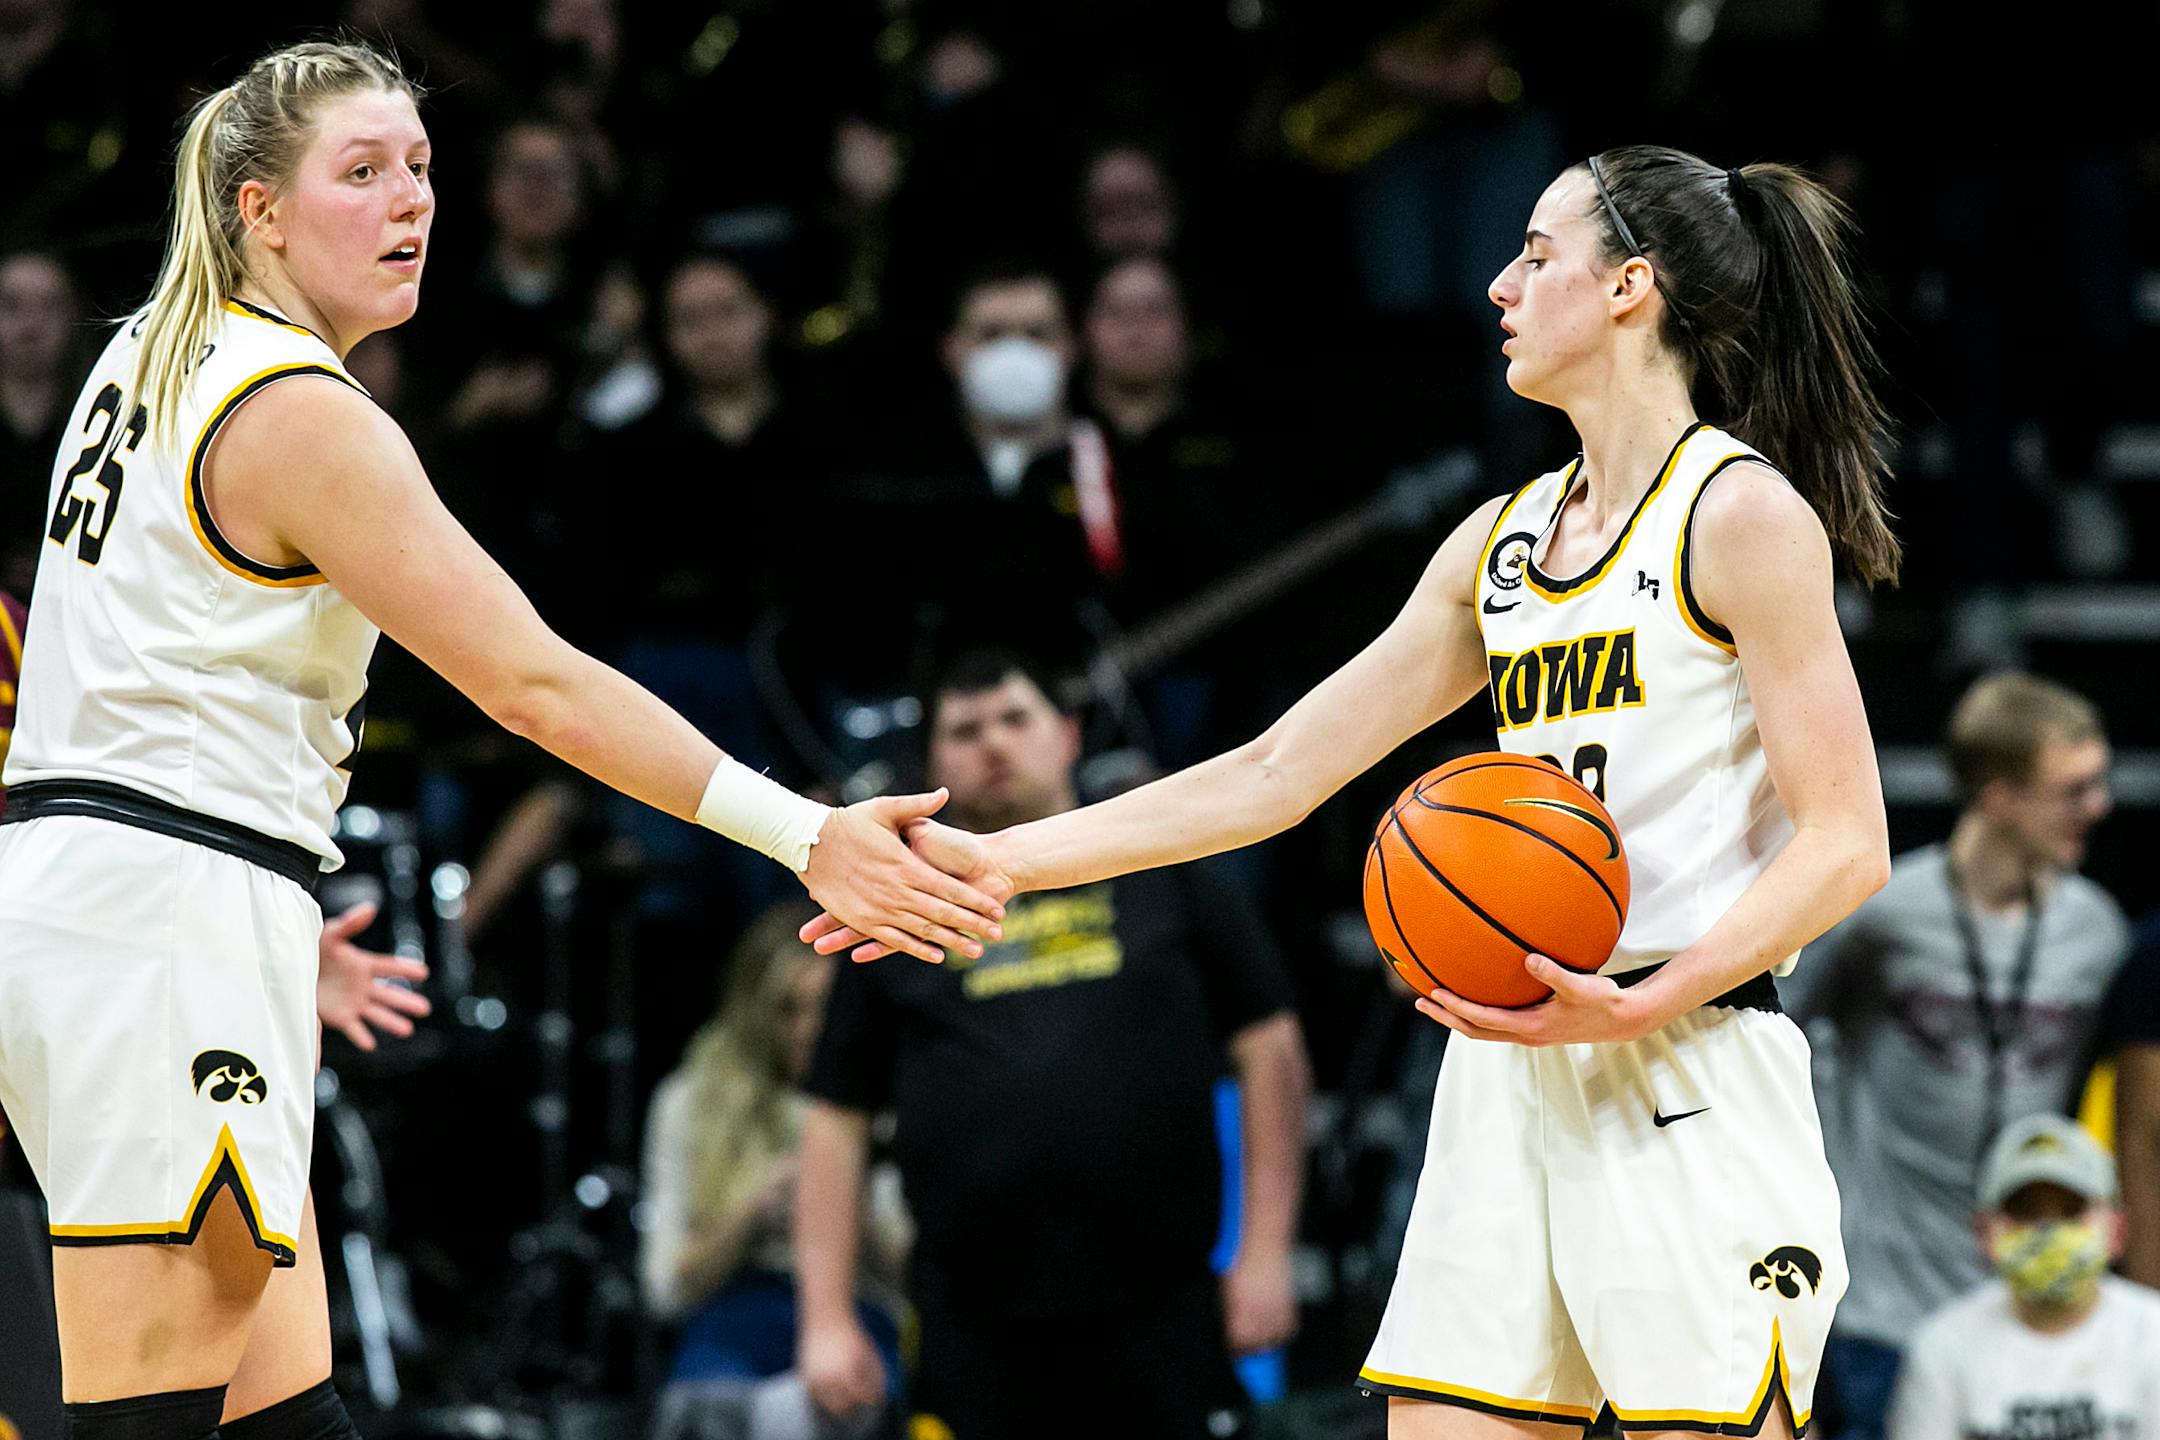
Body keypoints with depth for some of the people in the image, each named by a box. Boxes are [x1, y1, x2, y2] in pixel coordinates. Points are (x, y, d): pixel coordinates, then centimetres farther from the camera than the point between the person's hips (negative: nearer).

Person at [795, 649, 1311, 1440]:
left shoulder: (1167, 874, 10)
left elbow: (1268, 1044, 8)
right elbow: (836, 1117, 11)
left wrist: (1266, 1251, 0)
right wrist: (827, 1317, 3)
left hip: (1159, 1314, -1)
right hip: (975, 1336, 1)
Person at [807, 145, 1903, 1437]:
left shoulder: (1743, 515, -5)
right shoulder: (1502, 541, 17)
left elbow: (1849, 845, -10)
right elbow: (1278, 771, 19)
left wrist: (1640, 1006, -22)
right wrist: (1005, 860, 14)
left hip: (1688, 1073, -7)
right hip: (1510, 1077, 7)